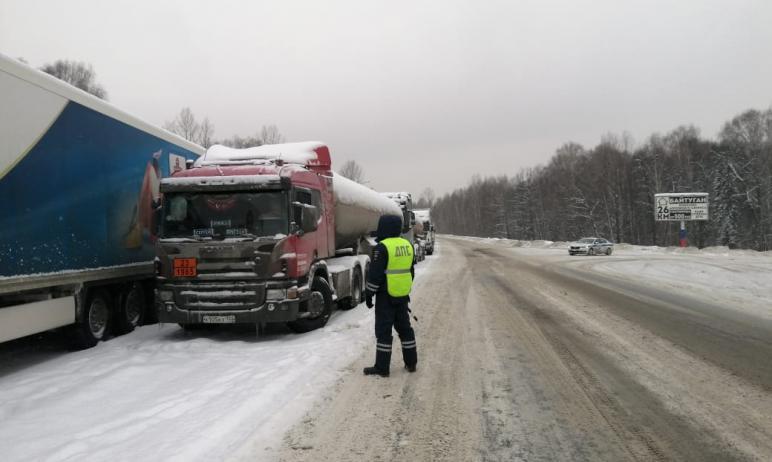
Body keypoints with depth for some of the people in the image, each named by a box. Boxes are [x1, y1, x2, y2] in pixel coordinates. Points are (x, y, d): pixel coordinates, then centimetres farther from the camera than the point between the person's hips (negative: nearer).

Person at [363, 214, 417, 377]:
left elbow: (375, 274, -16)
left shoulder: (382, 247, -15)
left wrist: (368, 293, -7)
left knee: (383, 330, -1)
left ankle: (382, 367, 2)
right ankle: (411, 362, 22)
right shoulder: (407, 245, 9)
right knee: (404, 327, 16)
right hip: (403, 295, 7)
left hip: (386, 296, -7)